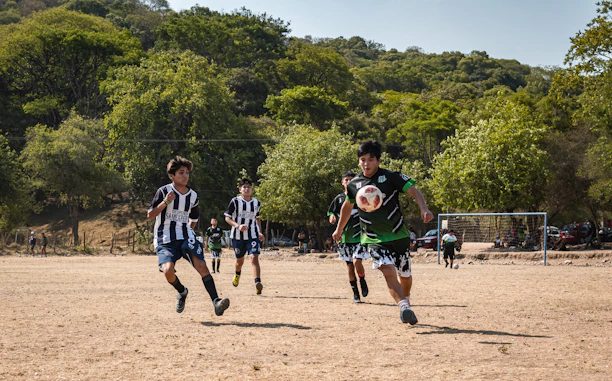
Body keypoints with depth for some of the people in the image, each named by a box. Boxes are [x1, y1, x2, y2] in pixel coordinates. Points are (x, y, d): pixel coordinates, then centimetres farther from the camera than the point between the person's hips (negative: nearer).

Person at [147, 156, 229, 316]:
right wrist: (165, 202, -20)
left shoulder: (193, 196, 10)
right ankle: (182, 292, 7)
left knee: (202, 266, -18)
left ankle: (216, 303, -23)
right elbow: (150, 216, -9)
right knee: (168, 270, -25)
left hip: (186, 238, 3)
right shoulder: (164, 192, -5)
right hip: (165, 241, -3)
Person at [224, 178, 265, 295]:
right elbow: (227, 218, -7)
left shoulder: (257, 203, 5)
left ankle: (257, 283, -29)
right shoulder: (235, 201, -7)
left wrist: (260, 232, 10)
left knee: (254, 259, -18)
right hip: (238, 236, -1)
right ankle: (237, 274, 49)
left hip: (252, 236, 1)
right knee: (240, 260, 15)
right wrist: (238, 226, -23)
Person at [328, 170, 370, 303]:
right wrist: (332, 218, -12)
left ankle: (363, 281, 10)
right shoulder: (339, 199, 7)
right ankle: (355, 294, 15)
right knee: (349, 267, 4)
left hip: (359, 236, -3)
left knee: (356, 262, -19)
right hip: (344, 237, 3)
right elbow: (332, 214, 12)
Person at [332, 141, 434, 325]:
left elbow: (414, 191, -14)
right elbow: (347, 205, 20)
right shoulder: (353, 185, 1)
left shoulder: (391, 177, -8)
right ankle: (404, 307, -29)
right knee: (389, 272, -24)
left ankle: (406, 299, 41)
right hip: (374, 239, 0)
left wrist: (424, 209, -34)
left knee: (405, 276, 13)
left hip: (399, 236, 0)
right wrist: (339, 229, 30)